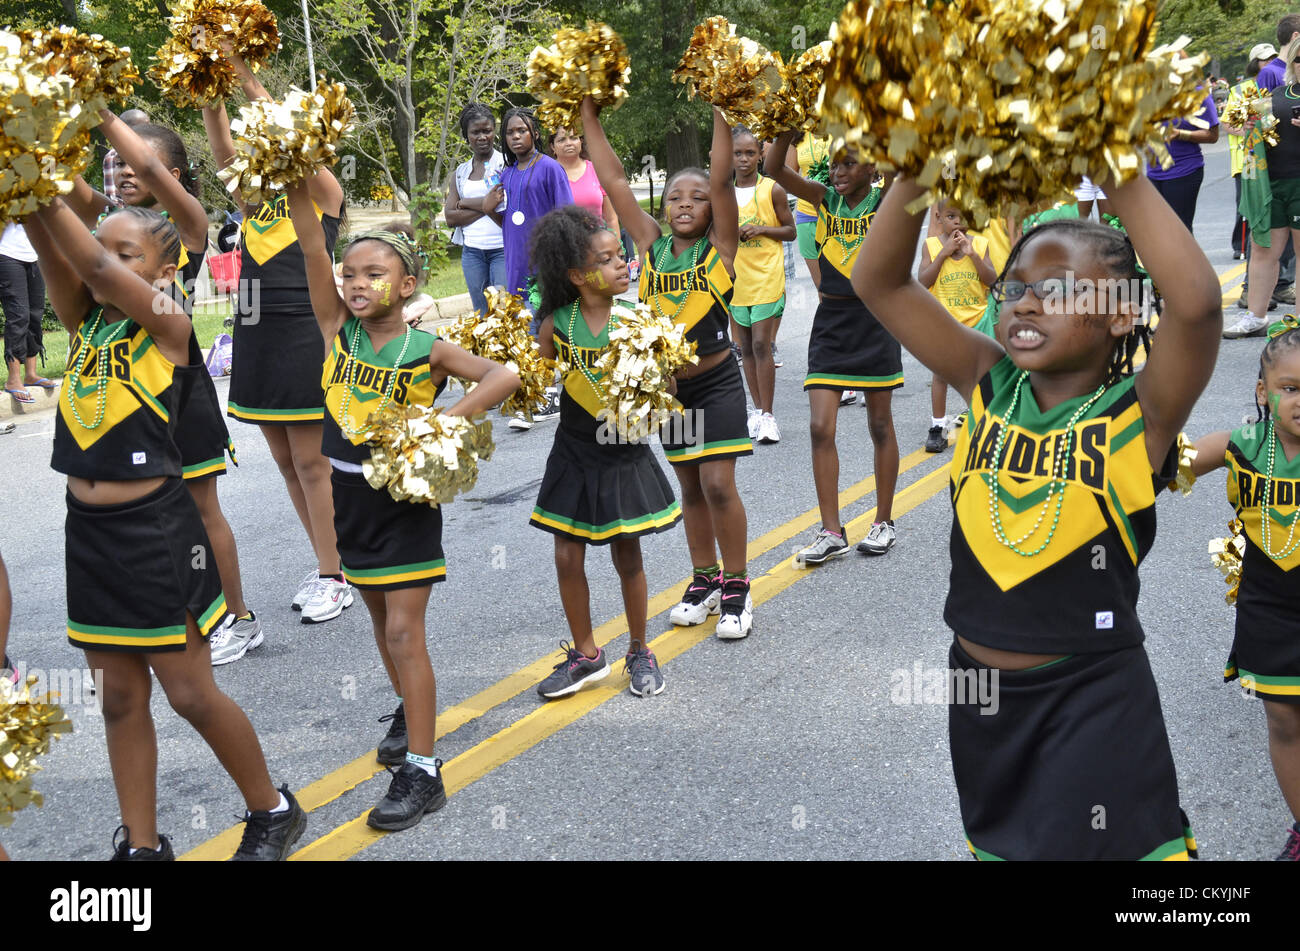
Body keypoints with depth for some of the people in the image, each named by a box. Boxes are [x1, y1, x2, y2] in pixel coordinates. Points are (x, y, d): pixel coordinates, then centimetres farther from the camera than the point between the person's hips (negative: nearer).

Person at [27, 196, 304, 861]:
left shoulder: (169, 326, -8)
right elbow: (55, 255, -9)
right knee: (120, 697, 13)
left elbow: (99, 268, -23)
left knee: (190, 693, 3)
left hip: (154, 530, -6)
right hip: (88, 527, 6)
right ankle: (142, 845, 25)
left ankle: (273, 811, 23)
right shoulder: (84, 319, 7)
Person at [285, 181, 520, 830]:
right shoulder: (337, 330, -2)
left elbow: (504, 376, -23)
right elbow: (310, 245, -11)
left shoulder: (427, 352, -13)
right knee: (381, 618, 20)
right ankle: (408, 710, 44)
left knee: (404, 633, -5)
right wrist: (298, 186, -21)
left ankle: (421, 772, 1)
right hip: (351, 497, 5)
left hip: (405, 499, -5)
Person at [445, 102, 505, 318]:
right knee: (481, 314, 8)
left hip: (502, 248, -5)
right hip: (472, 250, 5)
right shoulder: (461, 172, 15)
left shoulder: (506, 163, -1)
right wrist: (485, 206, -7)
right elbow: (451, 217, 6)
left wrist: (466, 203, -3)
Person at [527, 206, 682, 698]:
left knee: (627, 556, 8)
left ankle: (639, 652, 28)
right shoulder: (557, 324, -7)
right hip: (574, 456, 2)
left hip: (625, 456, -1)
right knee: (568, 557, 6)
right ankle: (586, 654, 25)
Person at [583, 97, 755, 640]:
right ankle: (705, 581, 26)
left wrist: (719, 109, -21)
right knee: (690, 487, 13)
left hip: (716, 382, -4)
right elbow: (613, 179, -1)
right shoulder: (650, 245, 1)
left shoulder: (719, 247, -6)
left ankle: (736, 588, 8)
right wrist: (589, 115, -3)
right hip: (667, 384, 4)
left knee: (718, 485, -7)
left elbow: (721, 176, -17)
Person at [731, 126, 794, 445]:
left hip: (767, 277, -4)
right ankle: (757, 409, 19)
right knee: (746, 347, 9)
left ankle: (767, 415, -7)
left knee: (761, 345, -11)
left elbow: (790, 231, 2)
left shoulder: (773, 190, -3)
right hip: (736, 278, 5)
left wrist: (762, 230, -13)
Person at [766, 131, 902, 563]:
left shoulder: (884, 201, -3)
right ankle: (831, 531, 4)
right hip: (831, 320, 3)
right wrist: (788, 130, -24)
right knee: (821, 427, -3)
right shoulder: (825, 199, 4)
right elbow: (775, 170, -9)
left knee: (880, 426, 8)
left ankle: (884, 522, 21)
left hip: (875, 319, -3)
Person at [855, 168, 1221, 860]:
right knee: (997, 842, 24)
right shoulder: (989, 388, -4)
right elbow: (878, 281, -8)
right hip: (977, 688, 5)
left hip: (1091, 700, -5)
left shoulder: (1137, 416, -15)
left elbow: (1196, 302, -35)